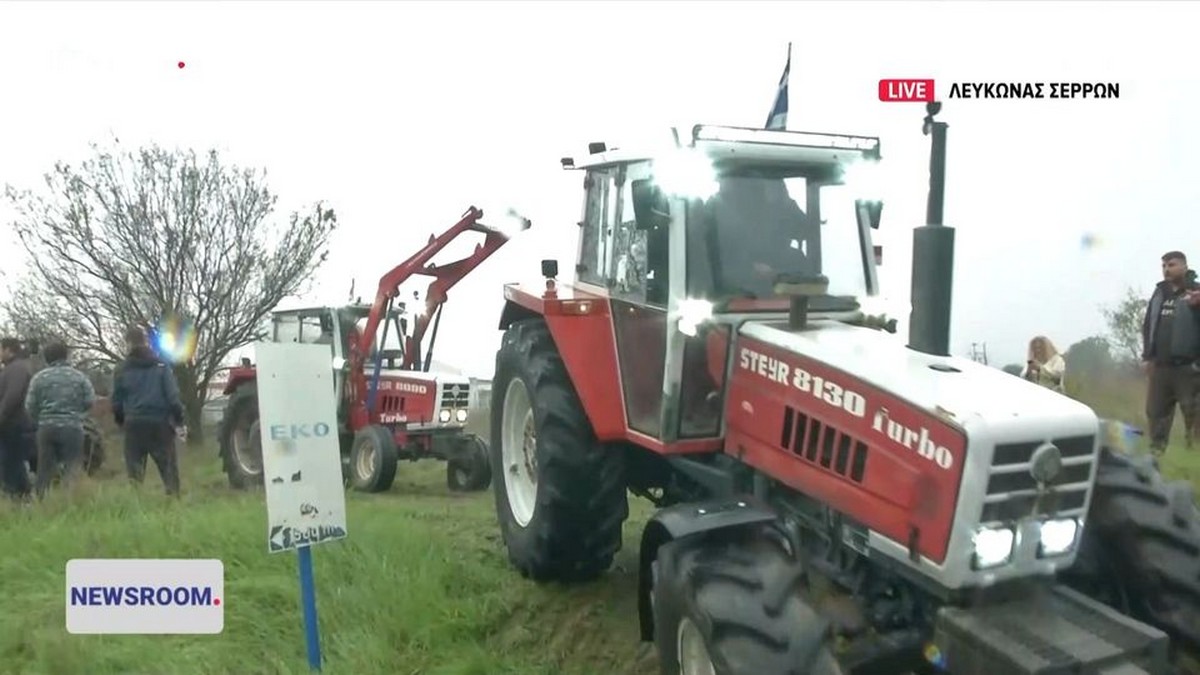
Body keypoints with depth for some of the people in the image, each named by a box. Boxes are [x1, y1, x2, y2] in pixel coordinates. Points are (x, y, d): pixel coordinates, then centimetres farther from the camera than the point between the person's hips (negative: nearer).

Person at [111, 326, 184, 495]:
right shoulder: (161, 366, 1)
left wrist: (121, 421, 23)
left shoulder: (122, 370, 3)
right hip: (160, 422, -1)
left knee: (134, 470, 7)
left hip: (134, 424, 1)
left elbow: (116, 401, 7)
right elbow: (173, 396, -6)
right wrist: (179, 419, 0)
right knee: (169, 467, 4)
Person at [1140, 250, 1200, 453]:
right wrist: (1147, 356, 10)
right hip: (1159, 365, 5)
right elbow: (1148, 326, 17)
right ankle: (1157, 450, 14)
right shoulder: (1159, 293, 14)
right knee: (1156, 411, 6)